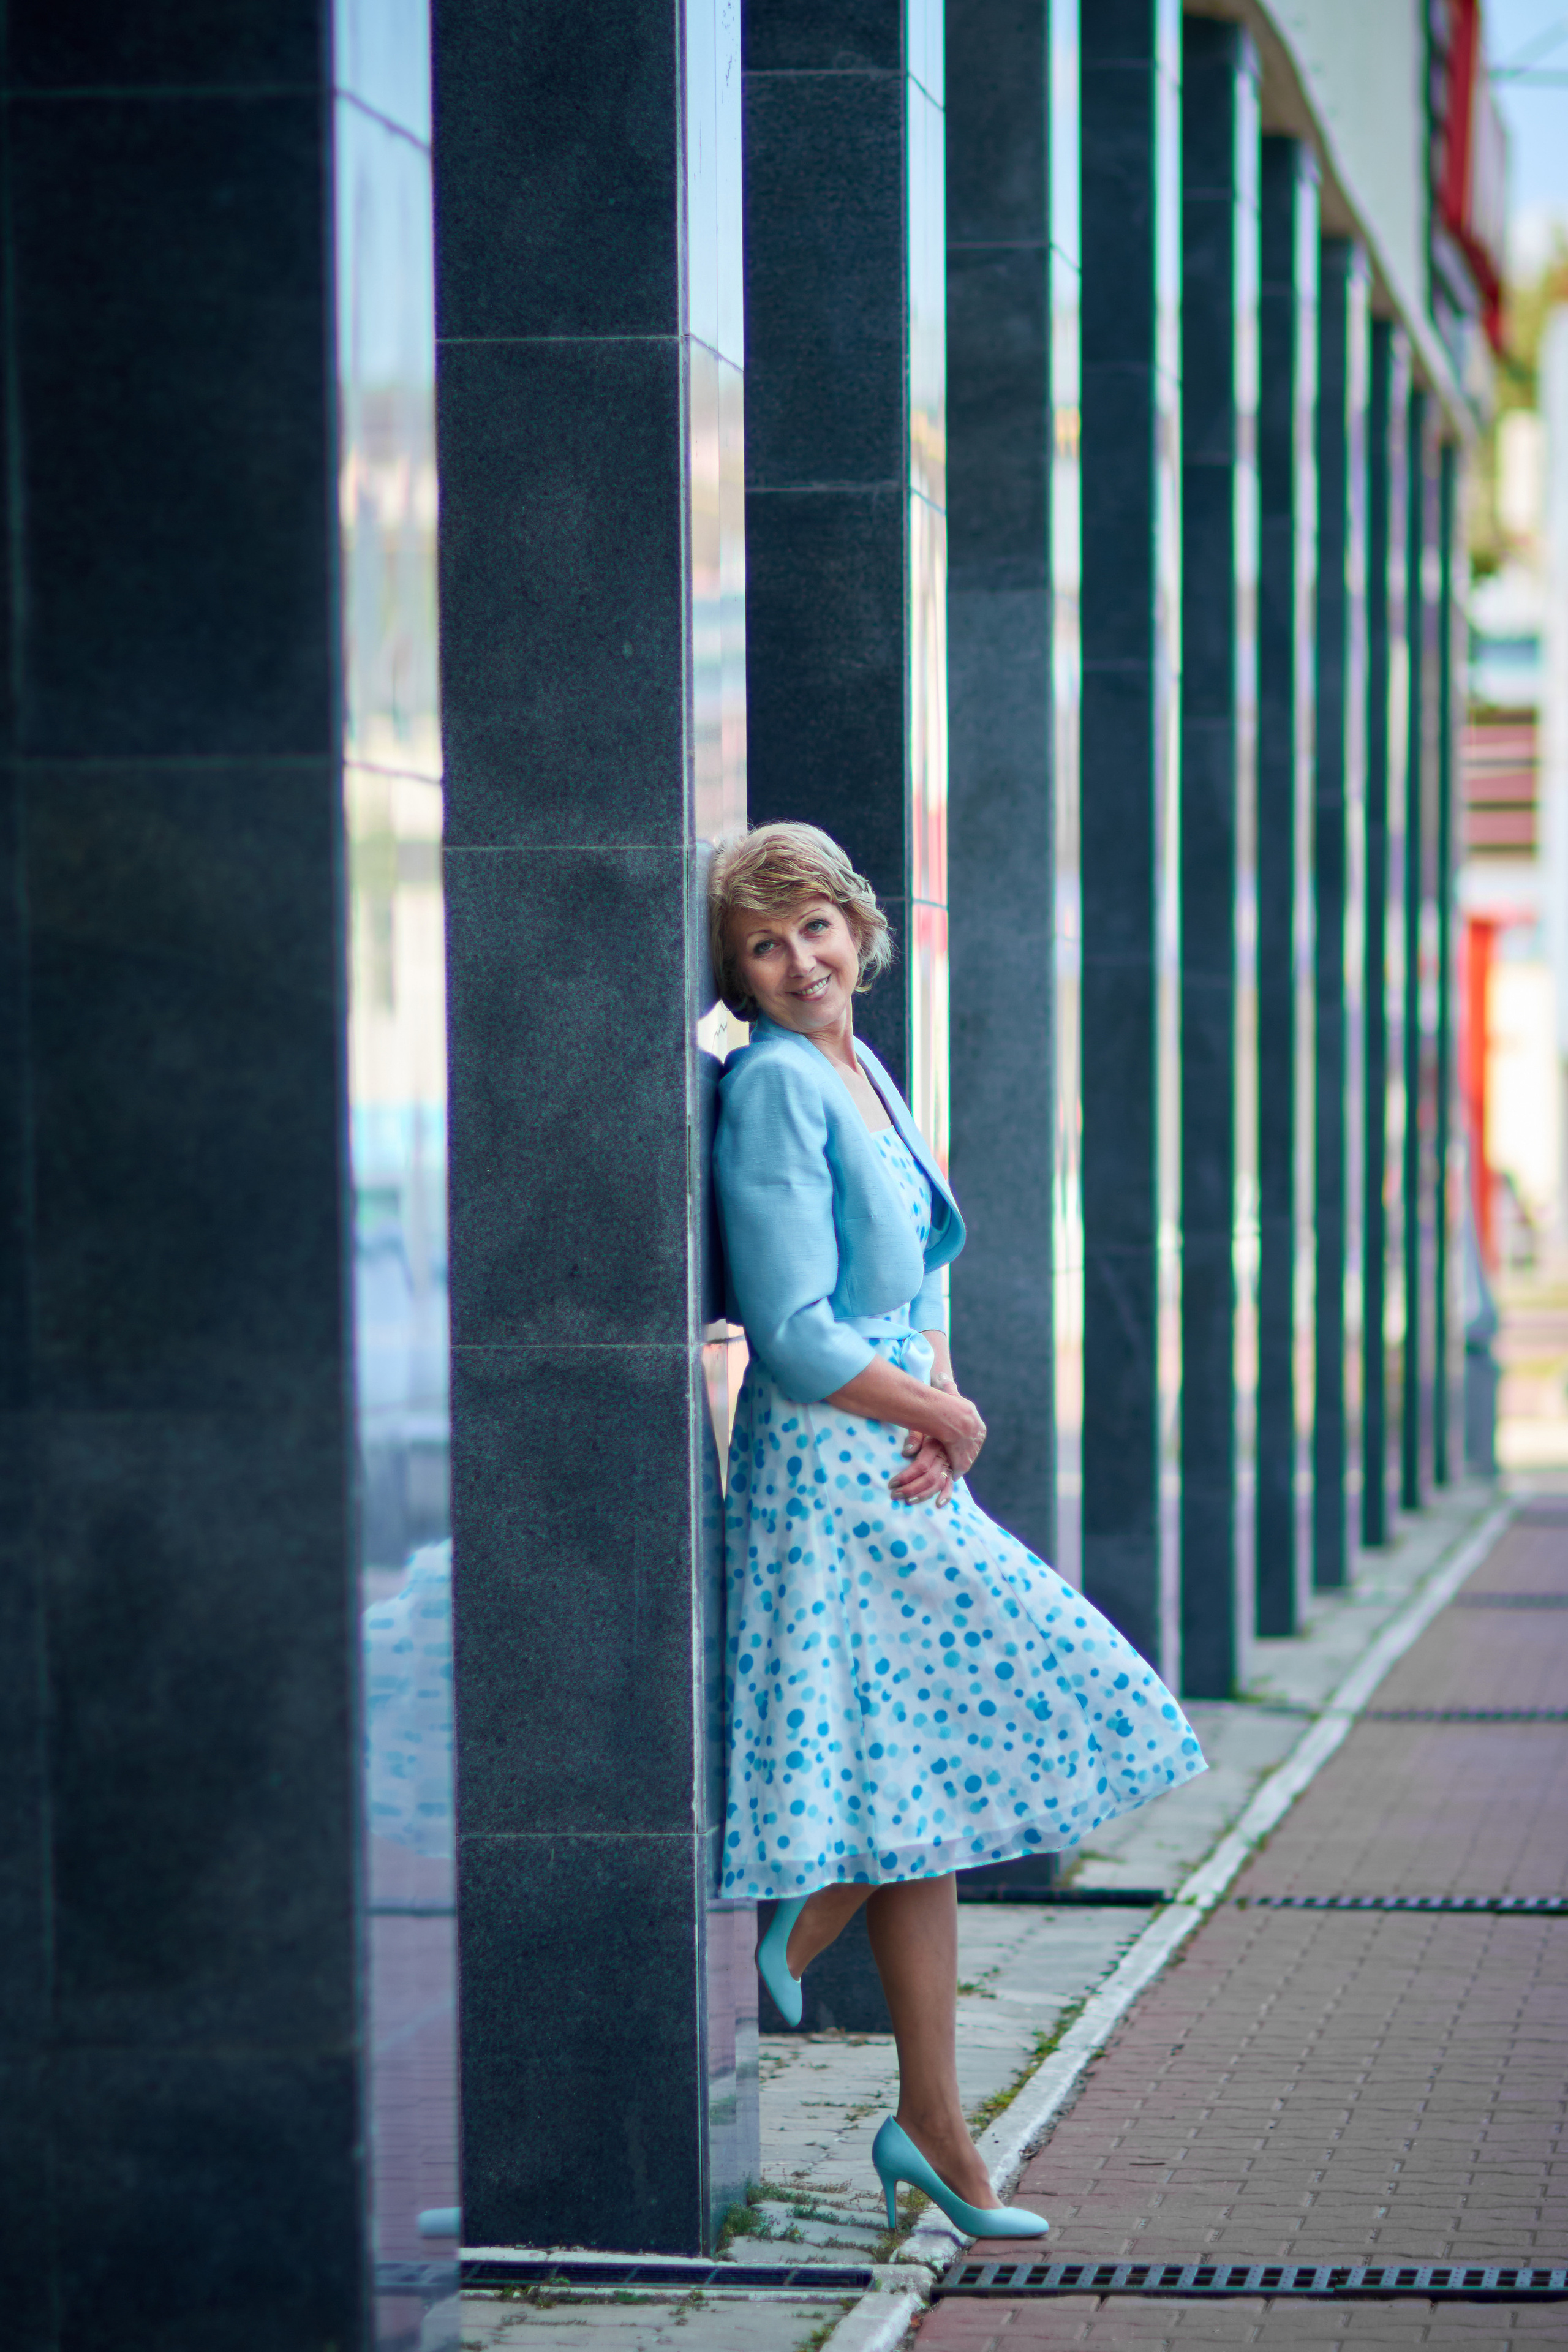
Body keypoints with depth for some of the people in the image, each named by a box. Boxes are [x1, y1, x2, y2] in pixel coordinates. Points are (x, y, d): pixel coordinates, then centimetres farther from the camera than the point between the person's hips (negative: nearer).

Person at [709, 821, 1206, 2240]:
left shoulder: (866, 1072, 14)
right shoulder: (776, 1086, -14)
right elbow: (797, 1343, -19)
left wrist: (938, 1410, -3)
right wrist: (949, 1419, -8)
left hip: (902, 1470, 9)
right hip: (832, 1476, -9)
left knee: (932, 1791, 9)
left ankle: (933, 2128, 12)